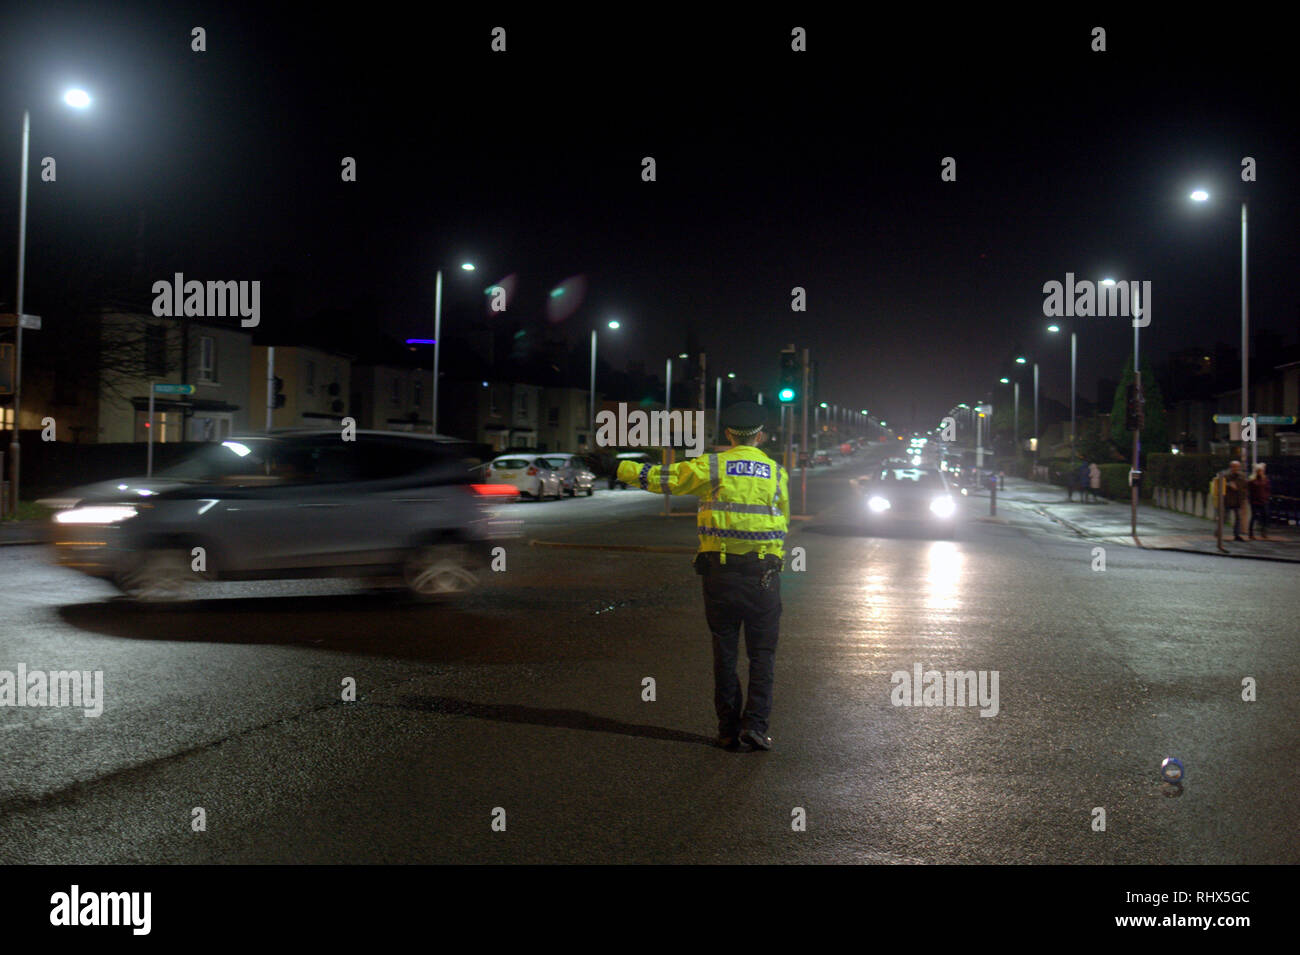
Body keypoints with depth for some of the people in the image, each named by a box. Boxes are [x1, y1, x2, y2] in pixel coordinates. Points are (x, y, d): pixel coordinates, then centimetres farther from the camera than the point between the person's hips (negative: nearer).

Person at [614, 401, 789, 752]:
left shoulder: (712, 466, -2)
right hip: (763, 574, 0)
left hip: (719, 571, 0)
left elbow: (664, 478, -1)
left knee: (725, 652, 9)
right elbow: (783, 518, 15)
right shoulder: (777, 473, 5)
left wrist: (624, 469, 12)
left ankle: (728, 730, 12)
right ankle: (755, 726, -2)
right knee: (762, 654, 8)